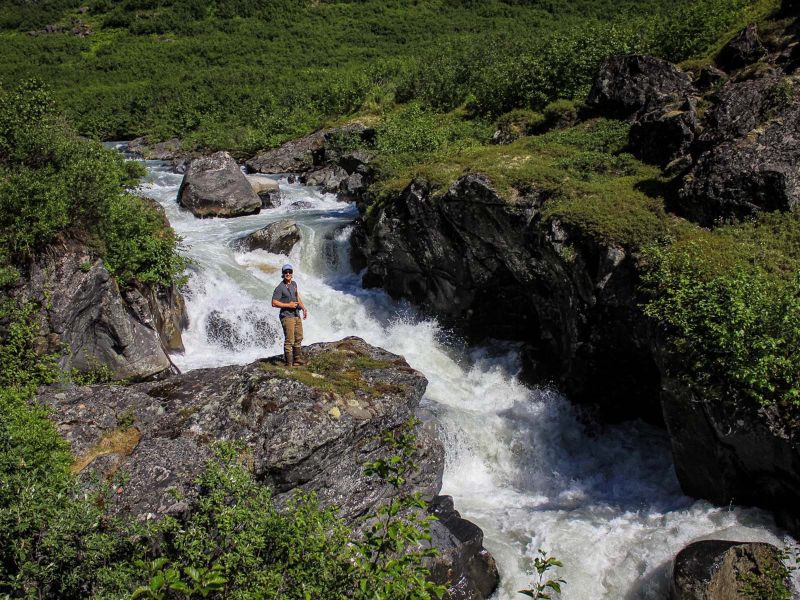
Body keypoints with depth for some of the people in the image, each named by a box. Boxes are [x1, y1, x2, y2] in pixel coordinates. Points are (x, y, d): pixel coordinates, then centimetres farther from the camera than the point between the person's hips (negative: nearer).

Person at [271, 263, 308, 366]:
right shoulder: (280, 288, -13)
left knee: (298, 338, 17)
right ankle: (289, 363, -3)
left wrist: (303, 308, 16)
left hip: (296, 315, 8)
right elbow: (274, 303, -16)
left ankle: (298, 359, 30)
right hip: (287, 316, -8)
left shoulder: (294, 283, 11)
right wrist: (288, 305, -17)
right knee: (289, 341, -8)